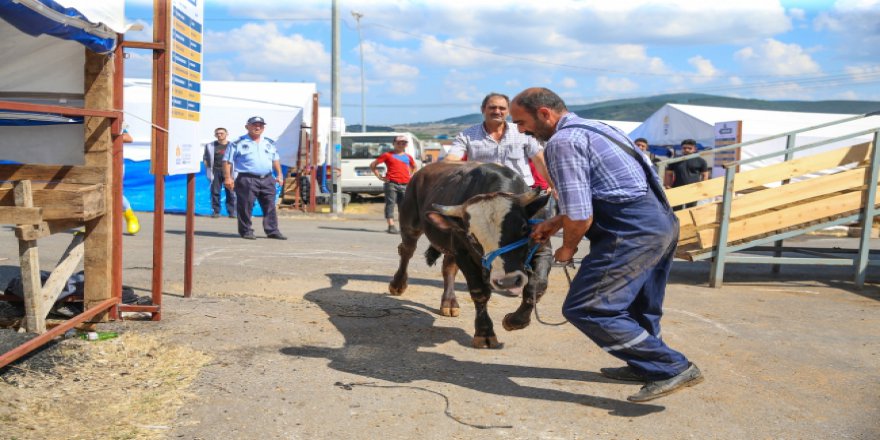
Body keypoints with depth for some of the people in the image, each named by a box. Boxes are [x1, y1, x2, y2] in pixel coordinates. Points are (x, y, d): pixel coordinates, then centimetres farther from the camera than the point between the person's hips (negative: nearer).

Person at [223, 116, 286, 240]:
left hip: (267, 180, 5)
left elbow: (276, 159, 24)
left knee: (270, 206, 4)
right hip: (247, 180, -4)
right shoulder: (238, 143, -1)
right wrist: (227, 177, -10)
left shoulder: (270, 143, 16)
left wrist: (279, 174, 15)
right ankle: (246, 231, 7)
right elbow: (227, 161, -2)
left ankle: (272, 230, 10)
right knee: (245, 206, -3)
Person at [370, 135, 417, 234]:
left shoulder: (408, 157, 18)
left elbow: (415, 167, 36)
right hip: (391, 184, -3)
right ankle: (391, 226, -8)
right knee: (390, 204, -7)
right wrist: (380, 176, 0)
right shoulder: (388, 155, 6)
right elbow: (372, 165, 8)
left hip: (405, 185, 4)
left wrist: (411, 176, 19)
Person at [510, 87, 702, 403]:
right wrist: (555, 223, 26)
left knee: (584, 309, -9)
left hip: (633, 232, -11)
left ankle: (672, 369, -7)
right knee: (637, 308, 24)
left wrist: (567, 248, 2)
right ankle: (647, 365, 41)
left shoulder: (562, 142, -11)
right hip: (663, 222, 11)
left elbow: (579, 215, -16)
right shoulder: (593, 128, 20)